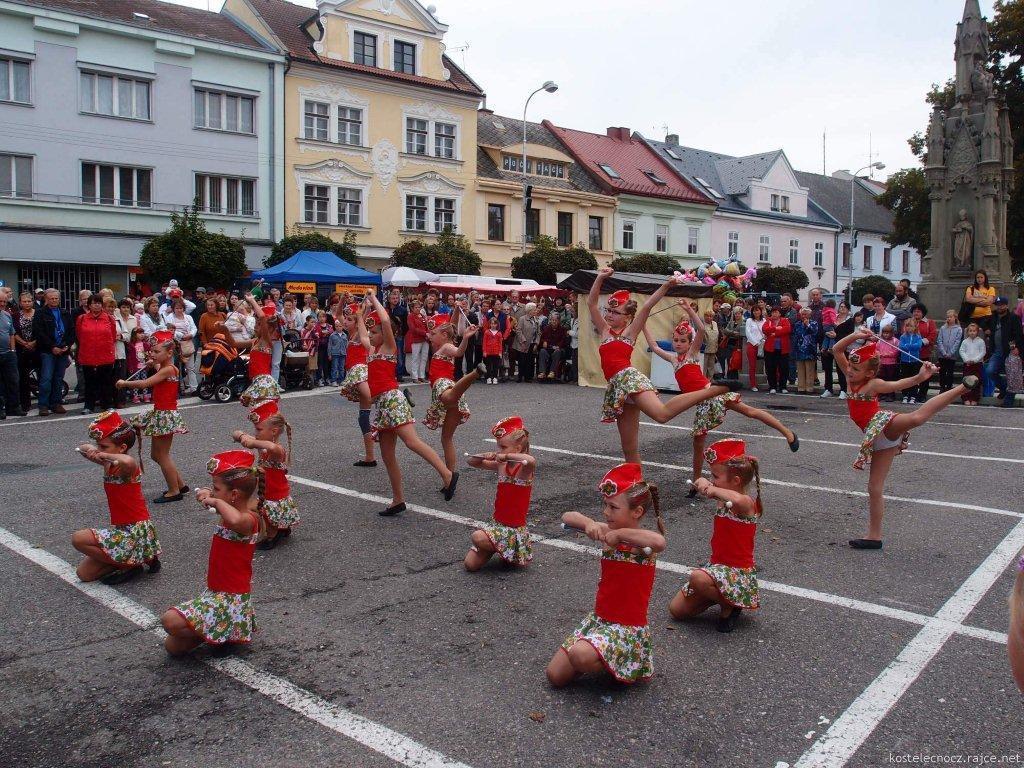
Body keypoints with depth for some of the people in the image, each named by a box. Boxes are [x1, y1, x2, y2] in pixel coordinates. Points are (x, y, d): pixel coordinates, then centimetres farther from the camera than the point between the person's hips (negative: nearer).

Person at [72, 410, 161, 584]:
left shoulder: (126, 467, -20)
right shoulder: (109, 464, 6)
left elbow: (127, 461, -48)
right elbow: (82, 448, 21)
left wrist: (105, 455, -28)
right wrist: (91, 449, -3)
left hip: (136, 533, -9)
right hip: (123, 530, 9)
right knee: (84, 573, 10)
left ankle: (129, 565, -3)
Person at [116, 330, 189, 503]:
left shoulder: (168, 369, -20)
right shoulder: (162, 368, 9)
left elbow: (144, 384, -26)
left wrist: (124, 383, -14)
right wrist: (154, 365, 19)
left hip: (166, 415, -10)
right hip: (159, 413, 10)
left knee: (162, 455, -1)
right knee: (156, 454, 17)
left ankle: (174, 491, 10)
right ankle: (180, 484, 24)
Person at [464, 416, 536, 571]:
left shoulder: (524, 469, -15)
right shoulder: (501, 466, 4)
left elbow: (531, 460, -42)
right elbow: (470, 461, 11)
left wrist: (506, 456, -30)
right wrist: (485, 457, -9)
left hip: (515, 529, -7)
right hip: (498, 525, 7)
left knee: (477, 538, -29)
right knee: (470, 565, -1)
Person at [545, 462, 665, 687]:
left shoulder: (643, 543, -16)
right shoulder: (608, 532, 1)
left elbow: (659, 542, -42)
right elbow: (567, 517, 0)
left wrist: (621, 534, -32)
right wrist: (589, 523, -20)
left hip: (628, 627, -6)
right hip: (598, 619, 6)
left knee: (580, 656, -33)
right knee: (555, 676, 1)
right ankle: (597, 654, 22)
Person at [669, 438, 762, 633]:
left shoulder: (747, 503, -21)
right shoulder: (725, 499, 3)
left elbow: (737, 499, -48)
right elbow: (701, 485, 19)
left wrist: (713, 489, -32)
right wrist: (704, 484, -4)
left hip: (738, 572, -8)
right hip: (718, 566, 8)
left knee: (697, 577, -38)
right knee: (676, 610, 4)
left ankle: (730, 606, -9)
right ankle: (722, 596, 19)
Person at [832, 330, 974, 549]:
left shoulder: (873, 384, -5)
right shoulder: (851, 377, 13)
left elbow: (898, 384, -21)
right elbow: (837, 350, 10)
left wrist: (920, 377, -37)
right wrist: (856, 336, -2)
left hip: (886, 425, -7)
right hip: (880, 439, 7)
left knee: (916, 417, -42)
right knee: (875, 488, 9)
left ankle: (962, 387, -37)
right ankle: (874, 536, 15)